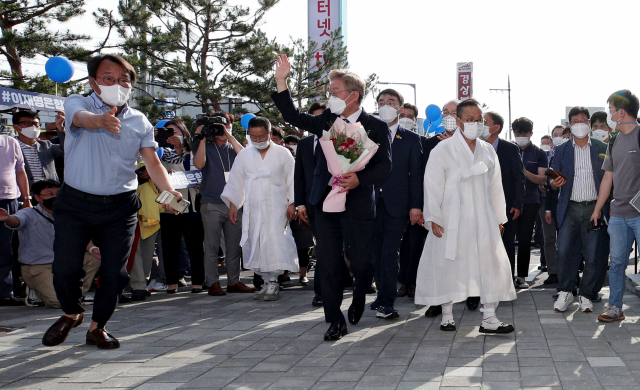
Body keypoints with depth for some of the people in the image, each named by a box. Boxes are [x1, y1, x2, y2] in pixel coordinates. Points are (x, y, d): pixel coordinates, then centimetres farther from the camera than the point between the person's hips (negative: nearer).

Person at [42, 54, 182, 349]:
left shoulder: (139, 122, 7)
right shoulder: (77, 103, -1)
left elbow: (153, 162, -1)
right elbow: (81, 118, -27)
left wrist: (169, 192, -22)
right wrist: (100, 120, -52)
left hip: (121, 206, 2)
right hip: (76, 203, -2)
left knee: (114, 273, -2)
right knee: (65, 269, -5)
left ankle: (97, 327, 22)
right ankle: (71, 314, 27)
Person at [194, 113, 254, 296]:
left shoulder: (233, 147, 15)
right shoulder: (206, 146, 9)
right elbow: (199, 164, -11)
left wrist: (229, 136, -8)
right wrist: (203, 137, -9)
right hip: (211, 204, -3)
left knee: (234, 245, 6)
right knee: (212, 245, -2)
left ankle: (234, 281, 14)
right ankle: (213, 283, 2)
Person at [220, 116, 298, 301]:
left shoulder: (283, 154, 2)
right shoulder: (244, 155, 10)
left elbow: (291, 180, 3)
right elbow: (236, 182, 14)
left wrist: (292, 203, -4)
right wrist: (233, 205, 8)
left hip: (276, 209, -3)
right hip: (253, 209, 3)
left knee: (275, 243, -13)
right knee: (256, 245, 1)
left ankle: (272, 282, -7)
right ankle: (268, 282, 10)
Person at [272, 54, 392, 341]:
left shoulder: (376, 127, -2)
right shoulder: (327, 121, 10)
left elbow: (384, 165, -6)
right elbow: (293, 116, 15)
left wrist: (359, 179, -22)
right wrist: (281, 82, 4)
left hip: (358, 206, -4)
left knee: (360, 263, 3)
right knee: (328, 265, 3)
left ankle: (359, 296, 37)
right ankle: (336, 321, 13)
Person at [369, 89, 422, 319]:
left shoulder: (411, 139, 7)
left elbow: (415, 175, 3)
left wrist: (416, 205, -6)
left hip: (397, 205, -2)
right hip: (372, 204, 3)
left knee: (390, 253, -7)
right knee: (377, 254, 7)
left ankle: (387, 303, -4)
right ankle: (382, 296, 19)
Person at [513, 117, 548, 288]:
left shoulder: (539, 154, 7)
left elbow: (542, 180, 0)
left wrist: (526, 173, -17)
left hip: (530, 202, 0)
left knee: (525, 240, 3)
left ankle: (521, 276, 10)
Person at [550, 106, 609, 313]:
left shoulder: (602, 149, 7)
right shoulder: (561, 150, 11)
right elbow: (554, 179, 11)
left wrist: (609, 209, -6)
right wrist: (554, 183, -13)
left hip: (594, 209, -1)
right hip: (570, 209, 1)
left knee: (594, 255, -1)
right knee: (564, 252, -6)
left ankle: (586, 295, 12)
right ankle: (565, 292, 9)